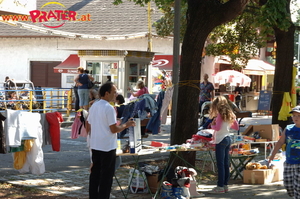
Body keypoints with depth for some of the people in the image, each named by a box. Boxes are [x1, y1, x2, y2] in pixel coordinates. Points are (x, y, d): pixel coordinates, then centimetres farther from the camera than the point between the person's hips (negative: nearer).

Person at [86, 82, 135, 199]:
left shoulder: (93, 106, 8)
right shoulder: (109, 108, -17)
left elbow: (88, 127, 15)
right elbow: (114, 129, -17)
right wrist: (126, 125, -4)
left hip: (95, 145, 8)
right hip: (107, 147, -8)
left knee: (95, 173, 13)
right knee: (106, 176, 0)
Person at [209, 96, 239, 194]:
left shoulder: (220, 115, -12)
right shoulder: (230, 114, 11)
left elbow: (217, 128, -21)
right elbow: (236, 127, 17)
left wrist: (212, 125, -2)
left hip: (220, 140, -8)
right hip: (228, 139, 8)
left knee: (220, 164, -5)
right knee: (226, 164, 12)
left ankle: (220, 186, -4)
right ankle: (225, 185, 17)